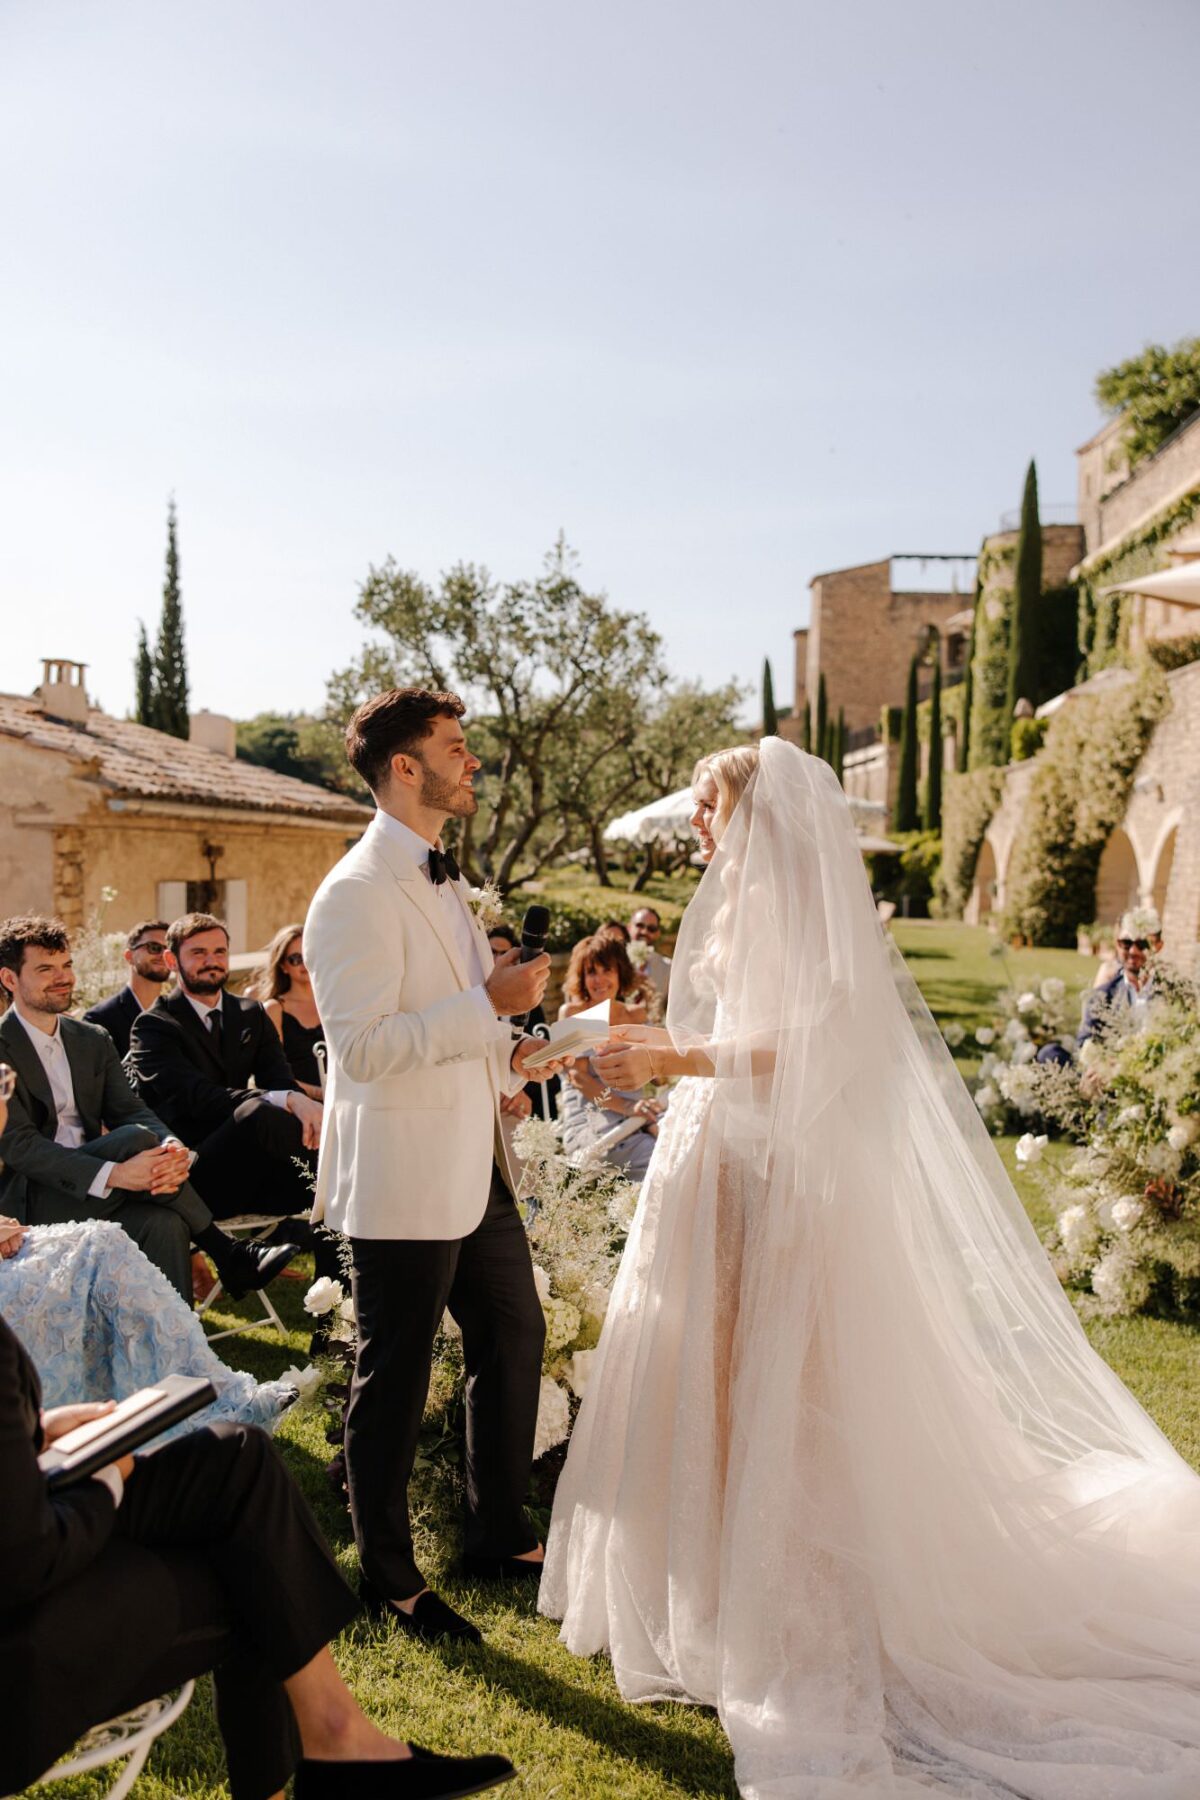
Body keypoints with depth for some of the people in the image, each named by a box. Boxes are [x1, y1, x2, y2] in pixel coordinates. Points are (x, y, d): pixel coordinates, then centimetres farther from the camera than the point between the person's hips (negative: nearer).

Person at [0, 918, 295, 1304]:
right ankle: (227, 1254, -19)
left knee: (164, 1222, -29)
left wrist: (173, 1148, -21)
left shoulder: (93, 1040, 14)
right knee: (135, 1137, -30)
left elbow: (129, 1109, 5)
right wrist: (113, 1174, -29)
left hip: (91, 1192, 5)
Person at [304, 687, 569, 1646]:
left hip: (474, 1168, 9)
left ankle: (502, 1535, 37)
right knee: (395, 1381, 6)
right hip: (403, 1180, -9)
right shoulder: (358, 892, -17)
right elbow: (363, 1045, -24)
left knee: (515, 1338, 18)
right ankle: (389, 1578, 26)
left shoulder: (443, 878, 15)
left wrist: (512, 1054, 9)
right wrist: (490, 1004, -23)